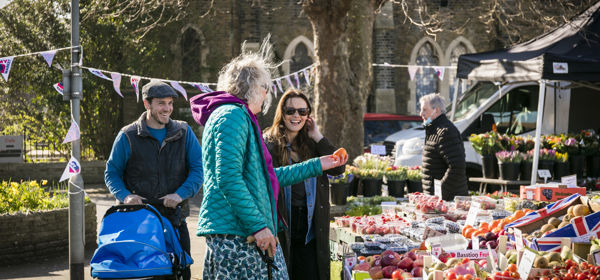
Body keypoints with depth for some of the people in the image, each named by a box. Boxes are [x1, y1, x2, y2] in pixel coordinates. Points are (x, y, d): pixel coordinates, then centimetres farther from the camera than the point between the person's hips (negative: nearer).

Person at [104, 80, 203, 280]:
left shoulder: (183, 133, 7)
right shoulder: (128, 136, 2)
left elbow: (198, 168, 3)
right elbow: (112, 172, 7)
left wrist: (181, 194, -14)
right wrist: (125, 196, -12)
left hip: (175, 219, 2)